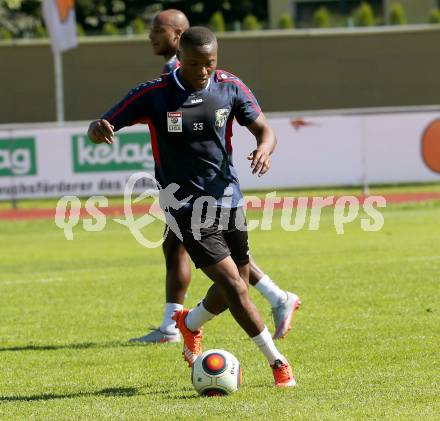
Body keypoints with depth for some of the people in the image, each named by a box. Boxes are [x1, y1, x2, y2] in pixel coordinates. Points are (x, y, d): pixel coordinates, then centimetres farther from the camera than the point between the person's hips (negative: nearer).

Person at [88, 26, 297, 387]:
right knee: (233, 285, -14)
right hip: (188, 207, -5)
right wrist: (98, 129, -33)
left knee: (234, 289, 12)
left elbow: (264, 130, 1)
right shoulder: (153, 95, -11)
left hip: (228, 199, 5)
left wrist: (264, 149, -23)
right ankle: (277, 363, -4)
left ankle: (190, 324, 44)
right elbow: (105, 127, -7)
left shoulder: (230, 87, -2)